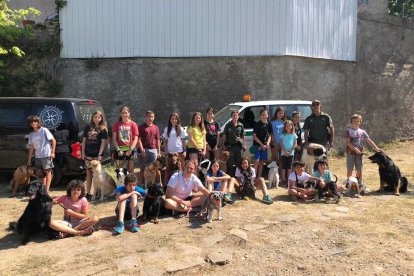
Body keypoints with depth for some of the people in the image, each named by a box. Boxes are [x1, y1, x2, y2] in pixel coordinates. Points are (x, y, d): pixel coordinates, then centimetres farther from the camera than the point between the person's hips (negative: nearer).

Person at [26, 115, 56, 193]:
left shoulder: (44, 130, -6)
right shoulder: (31, 134, 10)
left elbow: (53, 141, -6)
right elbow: (31, 147, 11)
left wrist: (52, 152, -13)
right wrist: (29, 160, 9)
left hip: (47, 155, -6)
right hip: (37, 156, 6)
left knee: (48, 172, -4)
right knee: (42, 173, 13)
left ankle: (47, 189, -3)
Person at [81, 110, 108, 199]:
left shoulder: (103, 129, 1)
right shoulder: (88, 127, 11)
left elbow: (103, 142, -5)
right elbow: (84, 140, 12)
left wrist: (100, 154, -12)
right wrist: (83, 152, 5)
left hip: (97, 154, -3)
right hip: (88, 154, 3)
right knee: (89, 173, 7)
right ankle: (88, 193, 13)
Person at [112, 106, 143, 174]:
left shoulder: (133, 124, 1)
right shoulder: (116, 124, 4)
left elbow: (136, 139, -2)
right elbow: (114, 138, 1)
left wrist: (130, 150, -13)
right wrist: (118, 150, -9)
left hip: (130, 150, -1)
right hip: (120, 150, 1)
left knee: (131, 171, 3)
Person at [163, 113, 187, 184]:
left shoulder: (181, 129, 6)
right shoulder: (167, 129, 8)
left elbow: (183, 141, 6)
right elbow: (165, 142, 9)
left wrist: (185, 151, -2)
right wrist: (166, 151, 0)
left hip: (179, 152, -1)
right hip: (169, 152, 1)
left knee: (179, 169, -2)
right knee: (168, 169, 4)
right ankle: (167, 184, 8)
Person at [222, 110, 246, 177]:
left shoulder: (241, 125, 8)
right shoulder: (228, 125, 2)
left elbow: (243, 136, 14)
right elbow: (224, 135, 2)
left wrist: (244, 144, 8)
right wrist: (224, 145, -5)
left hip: (239, 146, 2)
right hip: (230, 146, -2)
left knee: (238, 162, 8)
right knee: (230, 163, -1)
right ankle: (230, 176, 6)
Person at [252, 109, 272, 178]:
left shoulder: (269, 125, 6)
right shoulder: (257, 124, -7)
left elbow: (269, 136, 10)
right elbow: (254, 136, -8)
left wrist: (267, 144, -7)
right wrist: (261, 144, -13)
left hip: (265, 146, 5)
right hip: (257, 145, -5)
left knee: (261, 162, 10)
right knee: (257, 161, -11)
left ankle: (259, 178, 17)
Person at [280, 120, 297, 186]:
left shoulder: (294, 135, 4)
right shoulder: (283, 135, 3)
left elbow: (295, 144, 1)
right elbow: (281, 144, -1)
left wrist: (290, 151, -10)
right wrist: (285, 151, -11)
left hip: (291, 153, 1)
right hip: (284, 153, -1)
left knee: (289, 166, 6)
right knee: (284, 166, 0)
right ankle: (283, 179, 4)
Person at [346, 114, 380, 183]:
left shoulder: (362, 132, 9)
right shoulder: (349, 130, -1)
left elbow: (369, 141, 6)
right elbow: (348, 143, -9)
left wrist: (376, 148, -5)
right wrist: (355, 149, -19)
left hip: (359, 153, 3)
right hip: (351, 153, -3)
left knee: (359, 170, 8)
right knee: (350, 170, 2)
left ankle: (360, 184, 20)